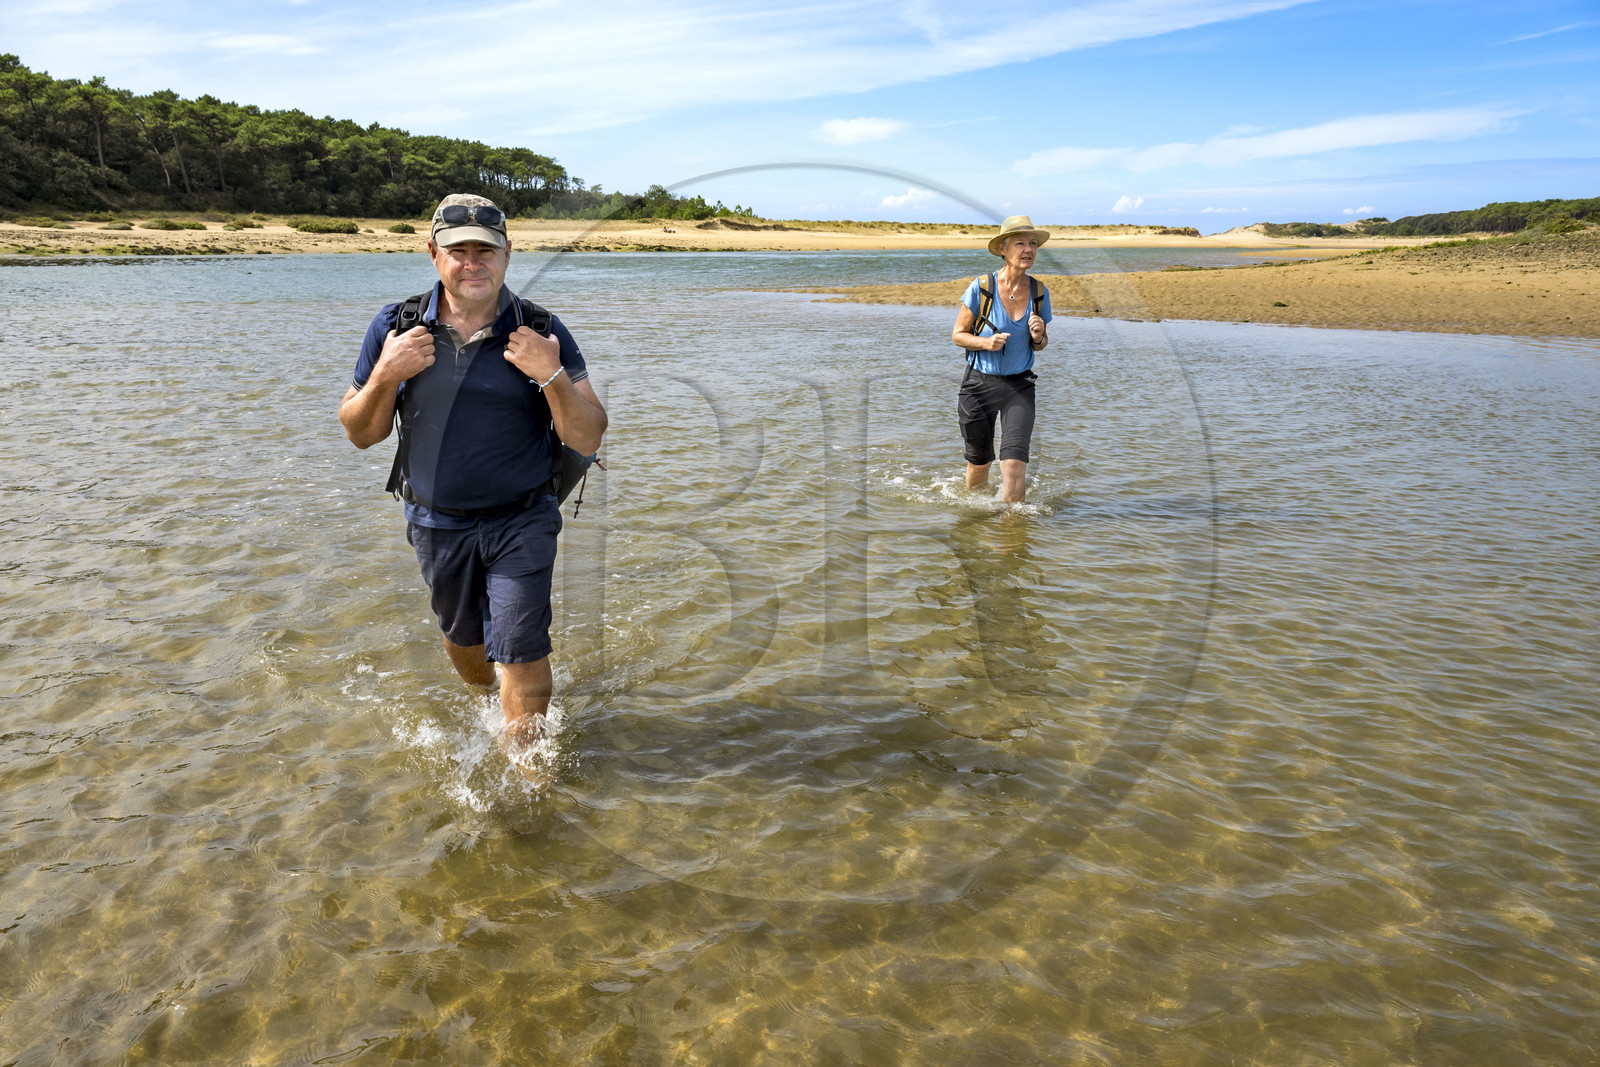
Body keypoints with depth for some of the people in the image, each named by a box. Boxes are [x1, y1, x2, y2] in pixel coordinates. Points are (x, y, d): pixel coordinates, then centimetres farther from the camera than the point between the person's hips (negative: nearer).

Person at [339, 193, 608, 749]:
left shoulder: (541, 333, -10)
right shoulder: (395, 329, -5)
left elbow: (587, 440, -13)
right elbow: (361, 434, 0)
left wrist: (553, 376, -28)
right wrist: (384, 376, -18)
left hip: (521, 522, -3)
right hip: (436, 522, 3)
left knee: (521, 652, -7)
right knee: (462, 639, 23)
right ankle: (490, 703, 54)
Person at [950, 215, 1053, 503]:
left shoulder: (1039, 292, 1)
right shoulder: (981, 287, -9)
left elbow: (1040, 345, 13)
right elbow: (958, 335, -1)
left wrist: (1038, 335, -10)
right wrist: (985, 342, -20)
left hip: (1019, 385, 1)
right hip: (979, 383, -1)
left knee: (1014, 465, -14)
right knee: (979, 462, 12)